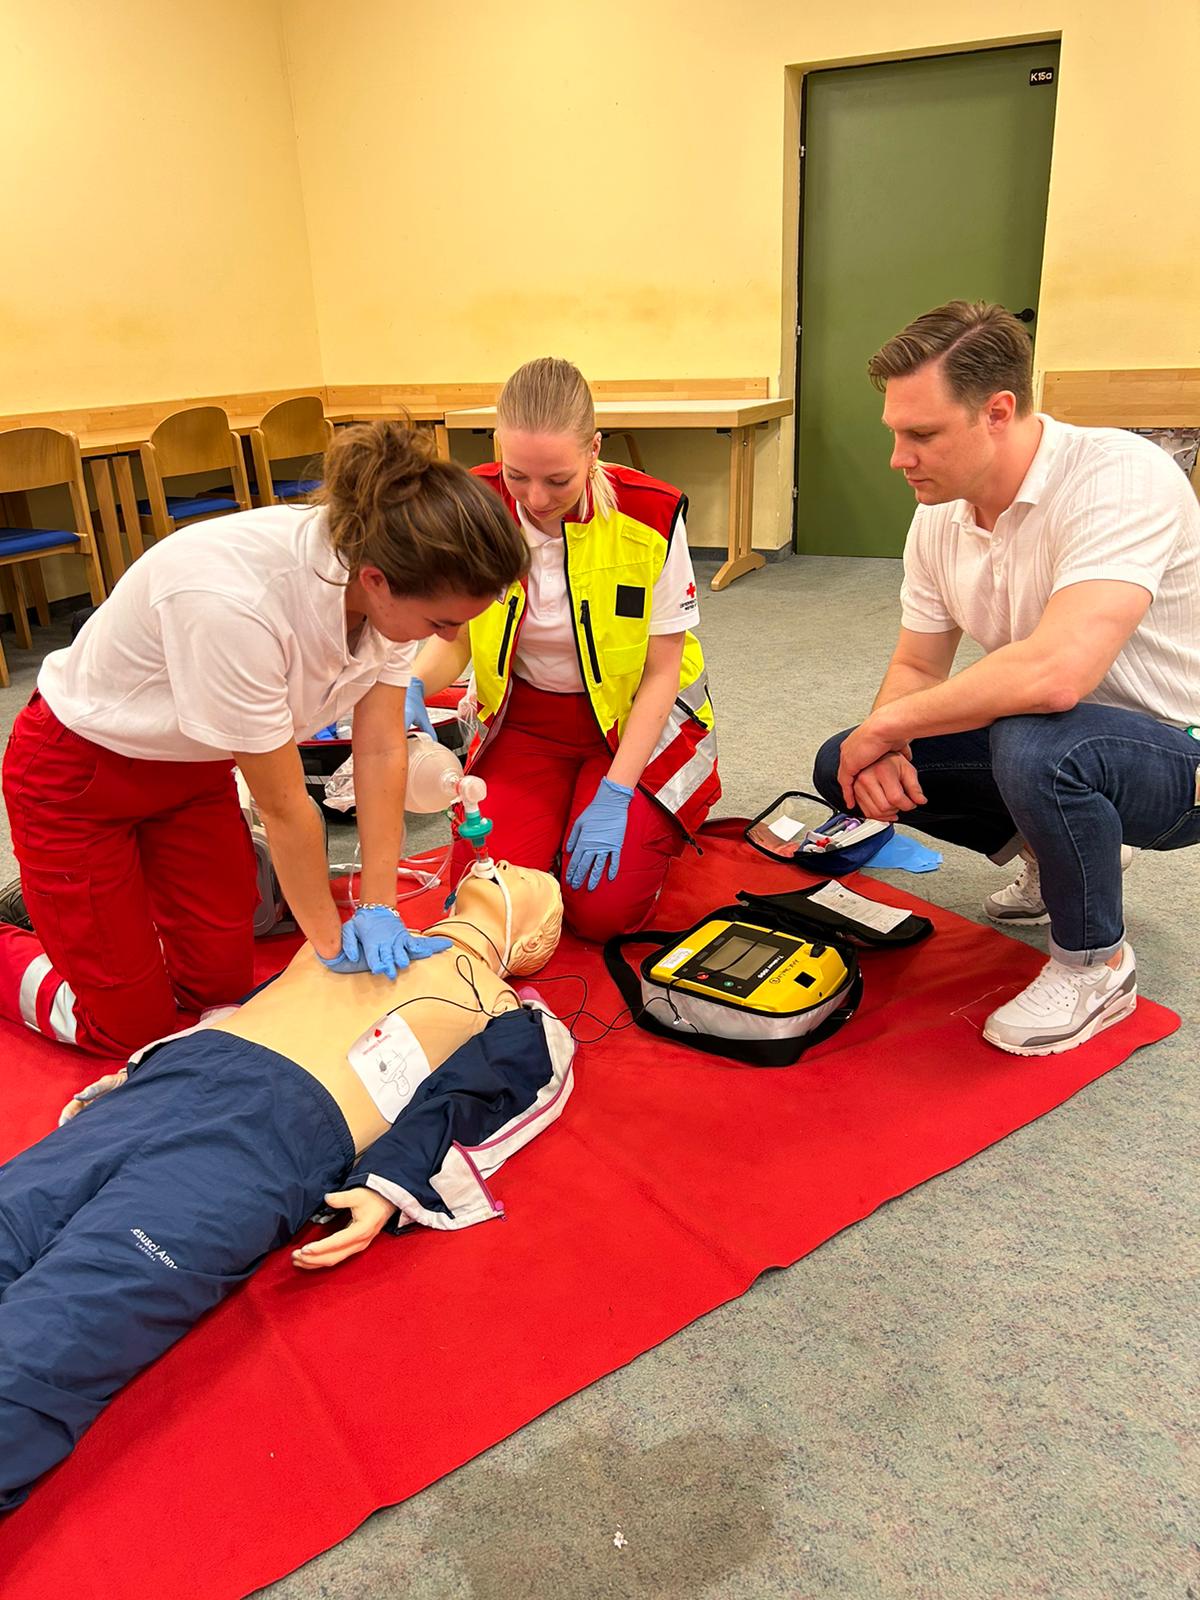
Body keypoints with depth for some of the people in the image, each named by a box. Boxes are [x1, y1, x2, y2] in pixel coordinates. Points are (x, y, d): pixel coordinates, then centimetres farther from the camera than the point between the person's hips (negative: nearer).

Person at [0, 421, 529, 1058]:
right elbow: (283, 804, -29)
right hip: (78, 767, -6)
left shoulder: (390, 575, -21)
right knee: (129, 1024, 2)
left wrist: (378, 908, -15)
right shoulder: (233, 601, -40)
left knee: (220, 983, 12)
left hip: (192, 766, 6)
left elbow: (381, 751, -13)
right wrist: (332, 939, -16)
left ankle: (68, 908, 34)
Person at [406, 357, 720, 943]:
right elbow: (453, 637, 0)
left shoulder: (650, 516, -20)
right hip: (525, 719, 3)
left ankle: (646, 824, 17)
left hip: (632, 721, -2)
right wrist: (413, 686, -23)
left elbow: (661, 671, -13)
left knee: (603, 909, -16)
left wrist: (614, 794, -20)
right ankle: (563, 810, 17)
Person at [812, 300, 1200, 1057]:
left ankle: (1096, 965, -9)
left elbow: (1054, 673, -40)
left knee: (1034, 743, -39)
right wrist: (883, 746, -18)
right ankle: (1059, 857, 16)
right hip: (1057, 738, 7)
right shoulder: (940, 515, -4)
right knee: (843, 765, -2)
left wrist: (886, 724, -27)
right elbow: (917, 667, 4)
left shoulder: (1120, 477, -27)